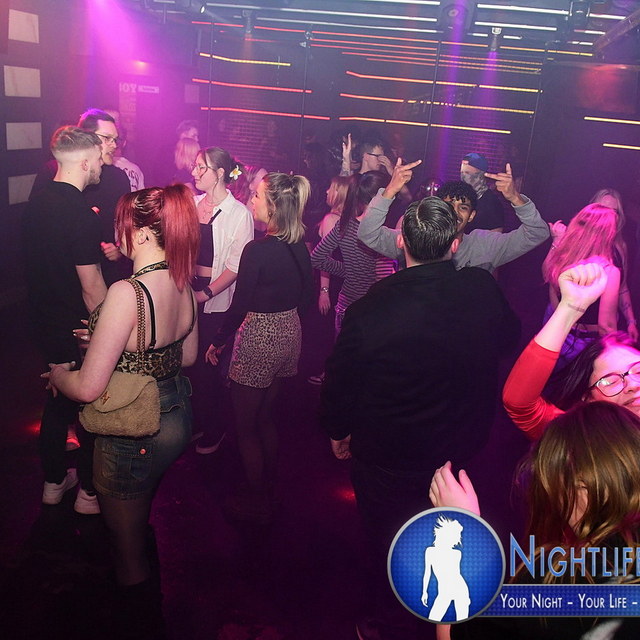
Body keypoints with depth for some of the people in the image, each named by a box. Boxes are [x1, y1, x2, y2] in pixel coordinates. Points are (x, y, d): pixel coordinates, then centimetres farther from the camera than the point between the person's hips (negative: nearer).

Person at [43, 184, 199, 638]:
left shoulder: (126, 293, -30)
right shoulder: (183, 283, -5)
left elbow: (88, 388, -27)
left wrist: (58, 374, -5)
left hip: (134, 437, -9)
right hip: (178, 419, 9)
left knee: (129, 551, 16)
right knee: (144, 521, 33)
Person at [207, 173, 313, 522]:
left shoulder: (257, 249, -22)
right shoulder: (298, 246, -1)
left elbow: (239, 307, -18)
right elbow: (307, 293, 10)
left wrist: (217, 341, -5)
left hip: (258, 339, -7)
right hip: (290, 335, 8)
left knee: (246, 427, 11)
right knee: (264, 417, 24)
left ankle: (256, 503, 24)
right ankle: (268, 489, 38)